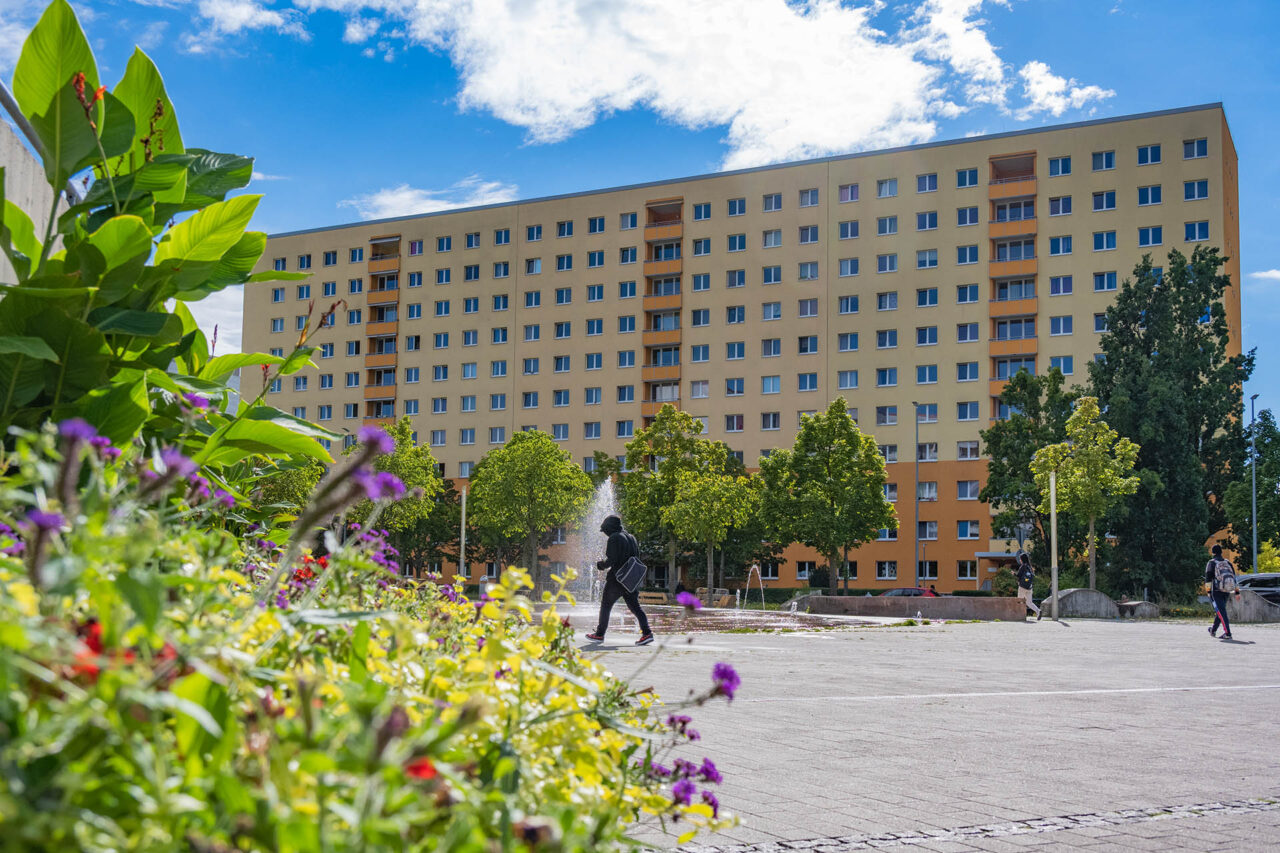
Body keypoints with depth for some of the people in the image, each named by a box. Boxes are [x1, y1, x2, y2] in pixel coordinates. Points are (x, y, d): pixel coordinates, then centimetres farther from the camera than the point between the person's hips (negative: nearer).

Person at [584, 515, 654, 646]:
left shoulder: (614, 538, -11)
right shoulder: (631, 537, 15)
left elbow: (611, 560, -17)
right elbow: (636, 557, 16)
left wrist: (601, 565, 0)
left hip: (617, 578, -7)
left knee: (606, 605, 7)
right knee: (635, 606, 4)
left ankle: (599, 634, 14)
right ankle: (646, 633, -9)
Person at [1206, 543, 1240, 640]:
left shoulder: (1211, 563, -1)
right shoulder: (1228, 563, 13)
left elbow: (1208, 577, -8)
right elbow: (1234, 577, 14)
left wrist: (1208, 591, -6)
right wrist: (1237, 592, 16)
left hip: (1216, 591, -5)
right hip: (1226, 591, 5)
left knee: (1221, 611, -9)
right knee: (1220, 610, 18)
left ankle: (1227, 633, -20)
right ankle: (1213, 630, 32)